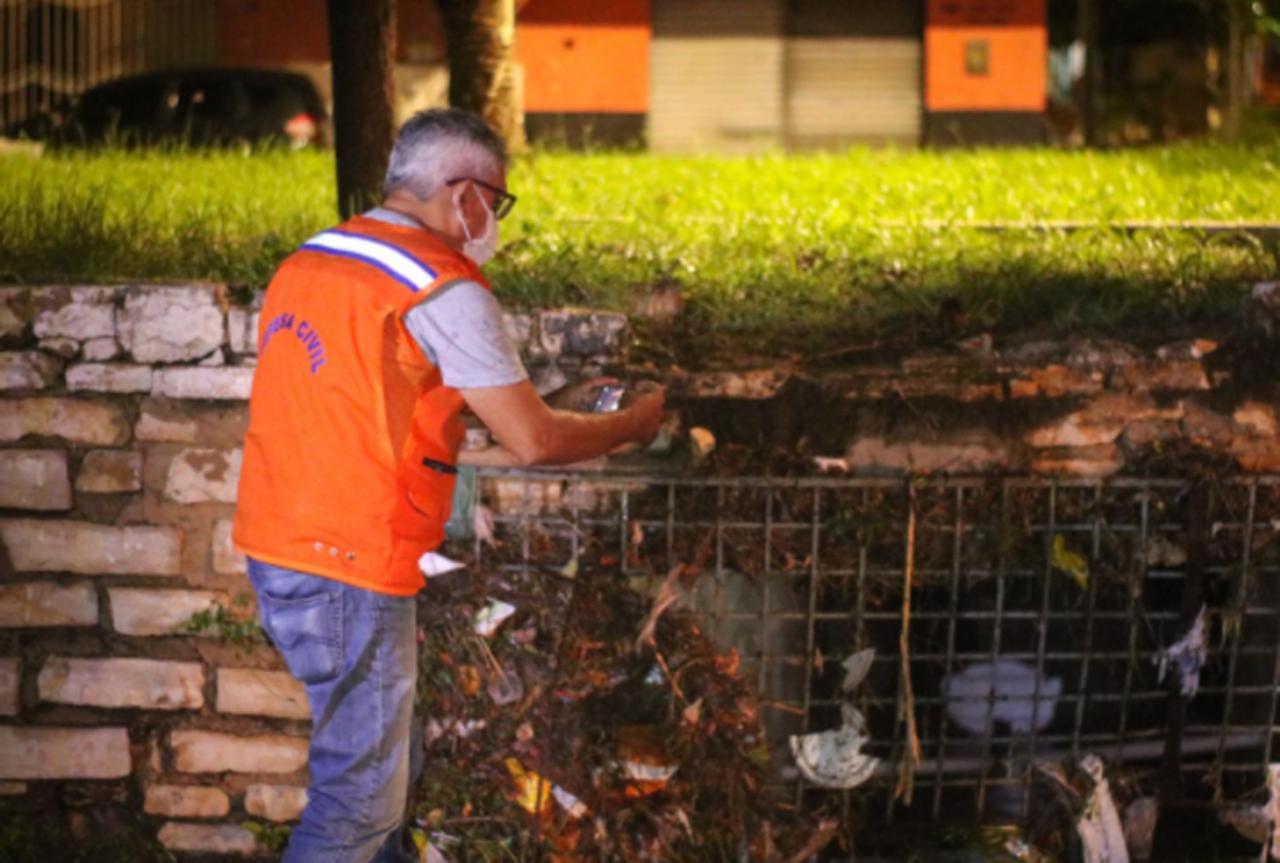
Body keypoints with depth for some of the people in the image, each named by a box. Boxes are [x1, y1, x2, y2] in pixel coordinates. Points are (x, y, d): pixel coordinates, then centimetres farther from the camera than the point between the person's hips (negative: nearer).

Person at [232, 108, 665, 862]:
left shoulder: (308, 261, 12)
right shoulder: (444, 290, -13)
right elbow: (533, 441, -10)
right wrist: (633, 426, 6)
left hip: (272, 547, 9)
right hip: (352, 572, -9)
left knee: (385, 754, 22)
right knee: (359, 796, 0)